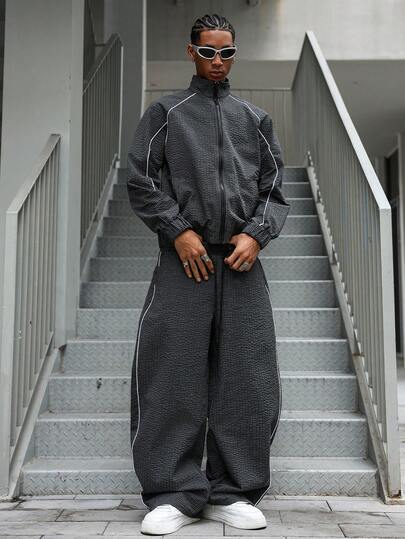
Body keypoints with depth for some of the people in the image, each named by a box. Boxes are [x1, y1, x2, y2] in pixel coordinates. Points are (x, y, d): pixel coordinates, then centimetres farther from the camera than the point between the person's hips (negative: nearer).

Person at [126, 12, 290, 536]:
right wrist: (179, 230, -8)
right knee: (173, 379, -4)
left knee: (246, 382, 1)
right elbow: (140, 181, 4)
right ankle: (175, 494, 8)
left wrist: (256, 234, -3)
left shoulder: (256, 119, 19)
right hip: (183, 260, -2)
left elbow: (274, 189, 15)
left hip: (242, 263, 3)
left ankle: (233, 494, 12)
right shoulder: (165, 112, 12)